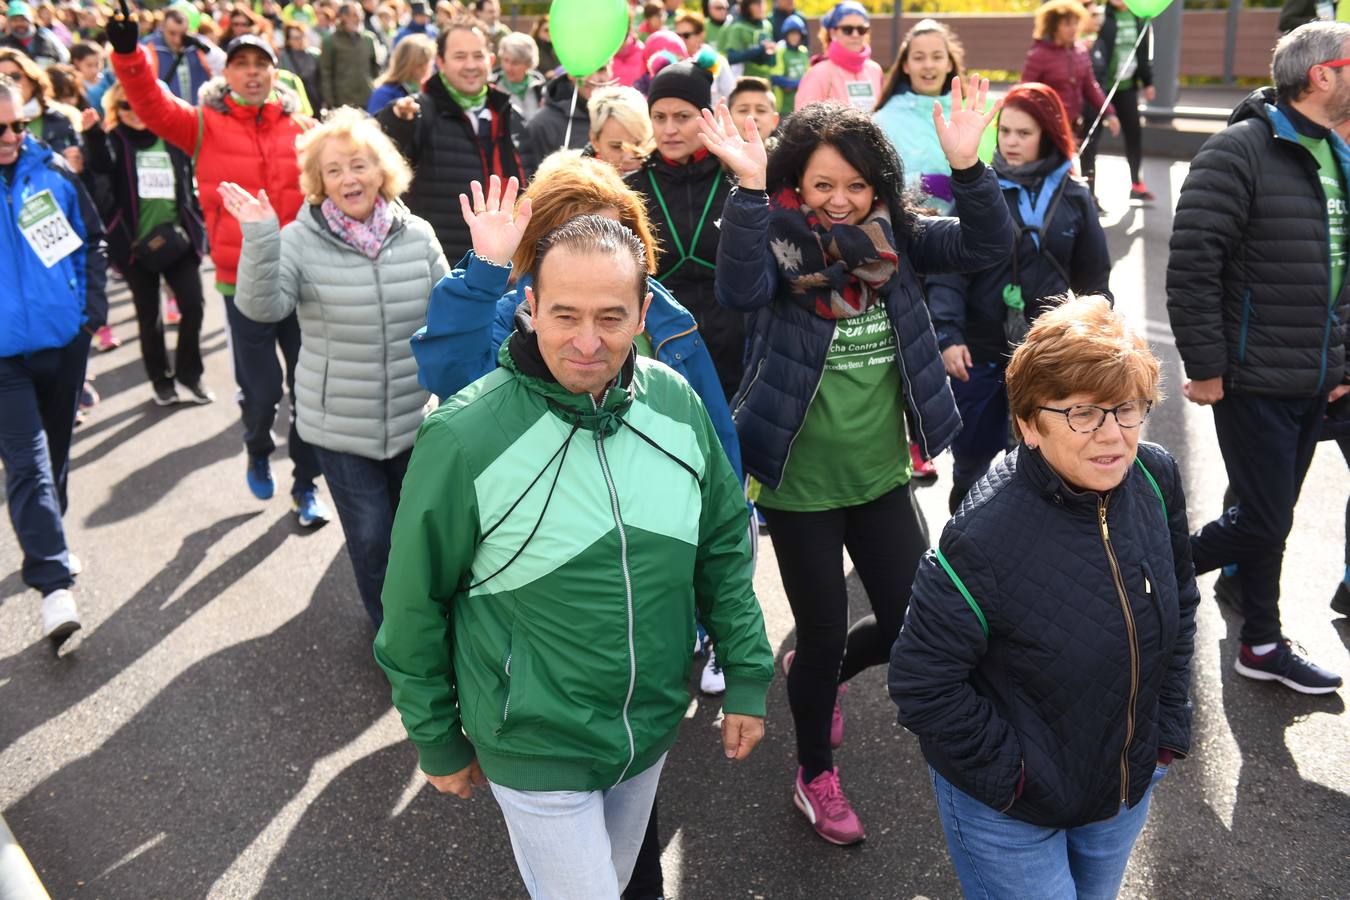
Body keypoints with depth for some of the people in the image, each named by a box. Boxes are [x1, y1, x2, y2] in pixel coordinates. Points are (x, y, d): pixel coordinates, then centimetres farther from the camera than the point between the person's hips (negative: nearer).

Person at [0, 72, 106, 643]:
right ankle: (54, 584, -8)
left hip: (65, 339, 4)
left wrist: (93, 307, 2)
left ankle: (47, 547, 39)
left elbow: (92, 240, 9)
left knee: (56, 451, 18)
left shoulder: (52, 170, -1)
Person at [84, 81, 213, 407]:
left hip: (178, 239, 2)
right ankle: (161, 379, 22)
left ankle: (189, 372, 14)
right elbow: (101, 166, -24)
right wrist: (93, 134, -42)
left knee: (193, 305, -5)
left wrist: (201, 229, 10)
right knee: (148, 315, 7)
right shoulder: (115, 140, 0)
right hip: (135, 244, -1)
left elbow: (191, 186, 14)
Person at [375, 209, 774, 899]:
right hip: (536, 748, -4)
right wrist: (438, 743, -3)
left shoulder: (677, 405, -9)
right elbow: (415, 606, -11)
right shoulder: (463, 438, -23)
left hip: (654, 728, 5)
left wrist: (747, 678, 4)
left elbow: (724, 548, 3)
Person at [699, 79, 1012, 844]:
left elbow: (987, 245, -11)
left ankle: (819, 675, 43)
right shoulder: (777, 242, -12)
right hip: (800, 483, -4)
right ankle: (815, 776, 34)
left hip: (882, 476, 5)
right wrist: (747, 187, -40)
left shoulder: (896, 240, 0)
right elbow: (740, 290, -33)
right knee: (824, 634, 8)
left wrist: (967, 164, -24)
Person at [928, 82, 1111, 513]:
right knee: (971, 458, 9)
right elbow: (948, 270, -10)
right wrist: (948, 335, -22)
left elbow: (1093, 280, 11)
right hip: (979, 351, -1)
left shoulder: (1074, 197, 4)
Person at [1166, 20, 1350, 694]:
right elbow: (1191, 265, -19)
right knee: (1263, 522, -4)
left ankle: (1262, 645, 30)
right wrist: (1204, 367, -17)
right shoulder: (1241, 151, -14)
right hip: (1252, 380, -7)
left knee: (1269, 517, 17)